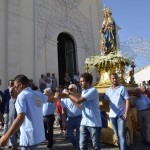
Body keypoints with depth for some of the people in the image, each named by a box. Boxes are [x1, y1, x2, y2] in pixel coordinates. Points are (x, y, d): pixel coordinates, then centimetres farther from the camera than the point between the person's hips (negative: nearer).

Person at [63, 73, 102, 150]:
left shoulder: (93, 90, -16)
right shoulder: (84, 91, 12)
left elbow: (78, 100, -23)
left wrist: (68, 94, -8)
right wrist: (70, 94, 3)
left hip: (94, 123, -7)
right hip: (84, 123, 7)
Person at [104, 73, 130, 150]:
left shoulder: (122, 88, -5)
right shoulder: (108, 90, 8)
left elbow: (127, 101, -9)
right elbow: (105, 100, 17)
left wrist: (126, 113, -15)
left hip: (121, 115, -4)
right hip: (112, 115, 5)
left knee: (121, 135, -7)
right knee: (117, 135, 15)